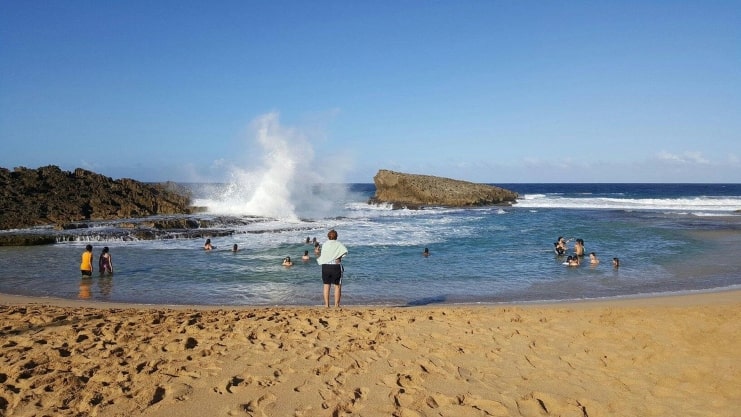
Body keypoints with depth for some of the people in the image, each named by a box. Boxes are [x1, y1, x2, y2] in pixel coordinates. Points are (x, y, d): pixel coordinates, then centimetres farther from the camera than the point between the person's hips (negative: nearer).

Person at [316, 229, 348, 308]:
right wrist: (339, 257, 0)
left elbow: (322, 256, 1)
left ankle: (326, 304, 13)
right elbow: (345, 251, -16)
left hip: (325, 266, 3)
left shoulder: (325, 244, 2)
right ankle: (336, 304, 5)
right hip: (336, 266, -2)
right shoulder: (338, 244, -4)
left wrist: (319, 259, 22)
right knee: (337, 286, 6)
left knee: (326, 285, 11)